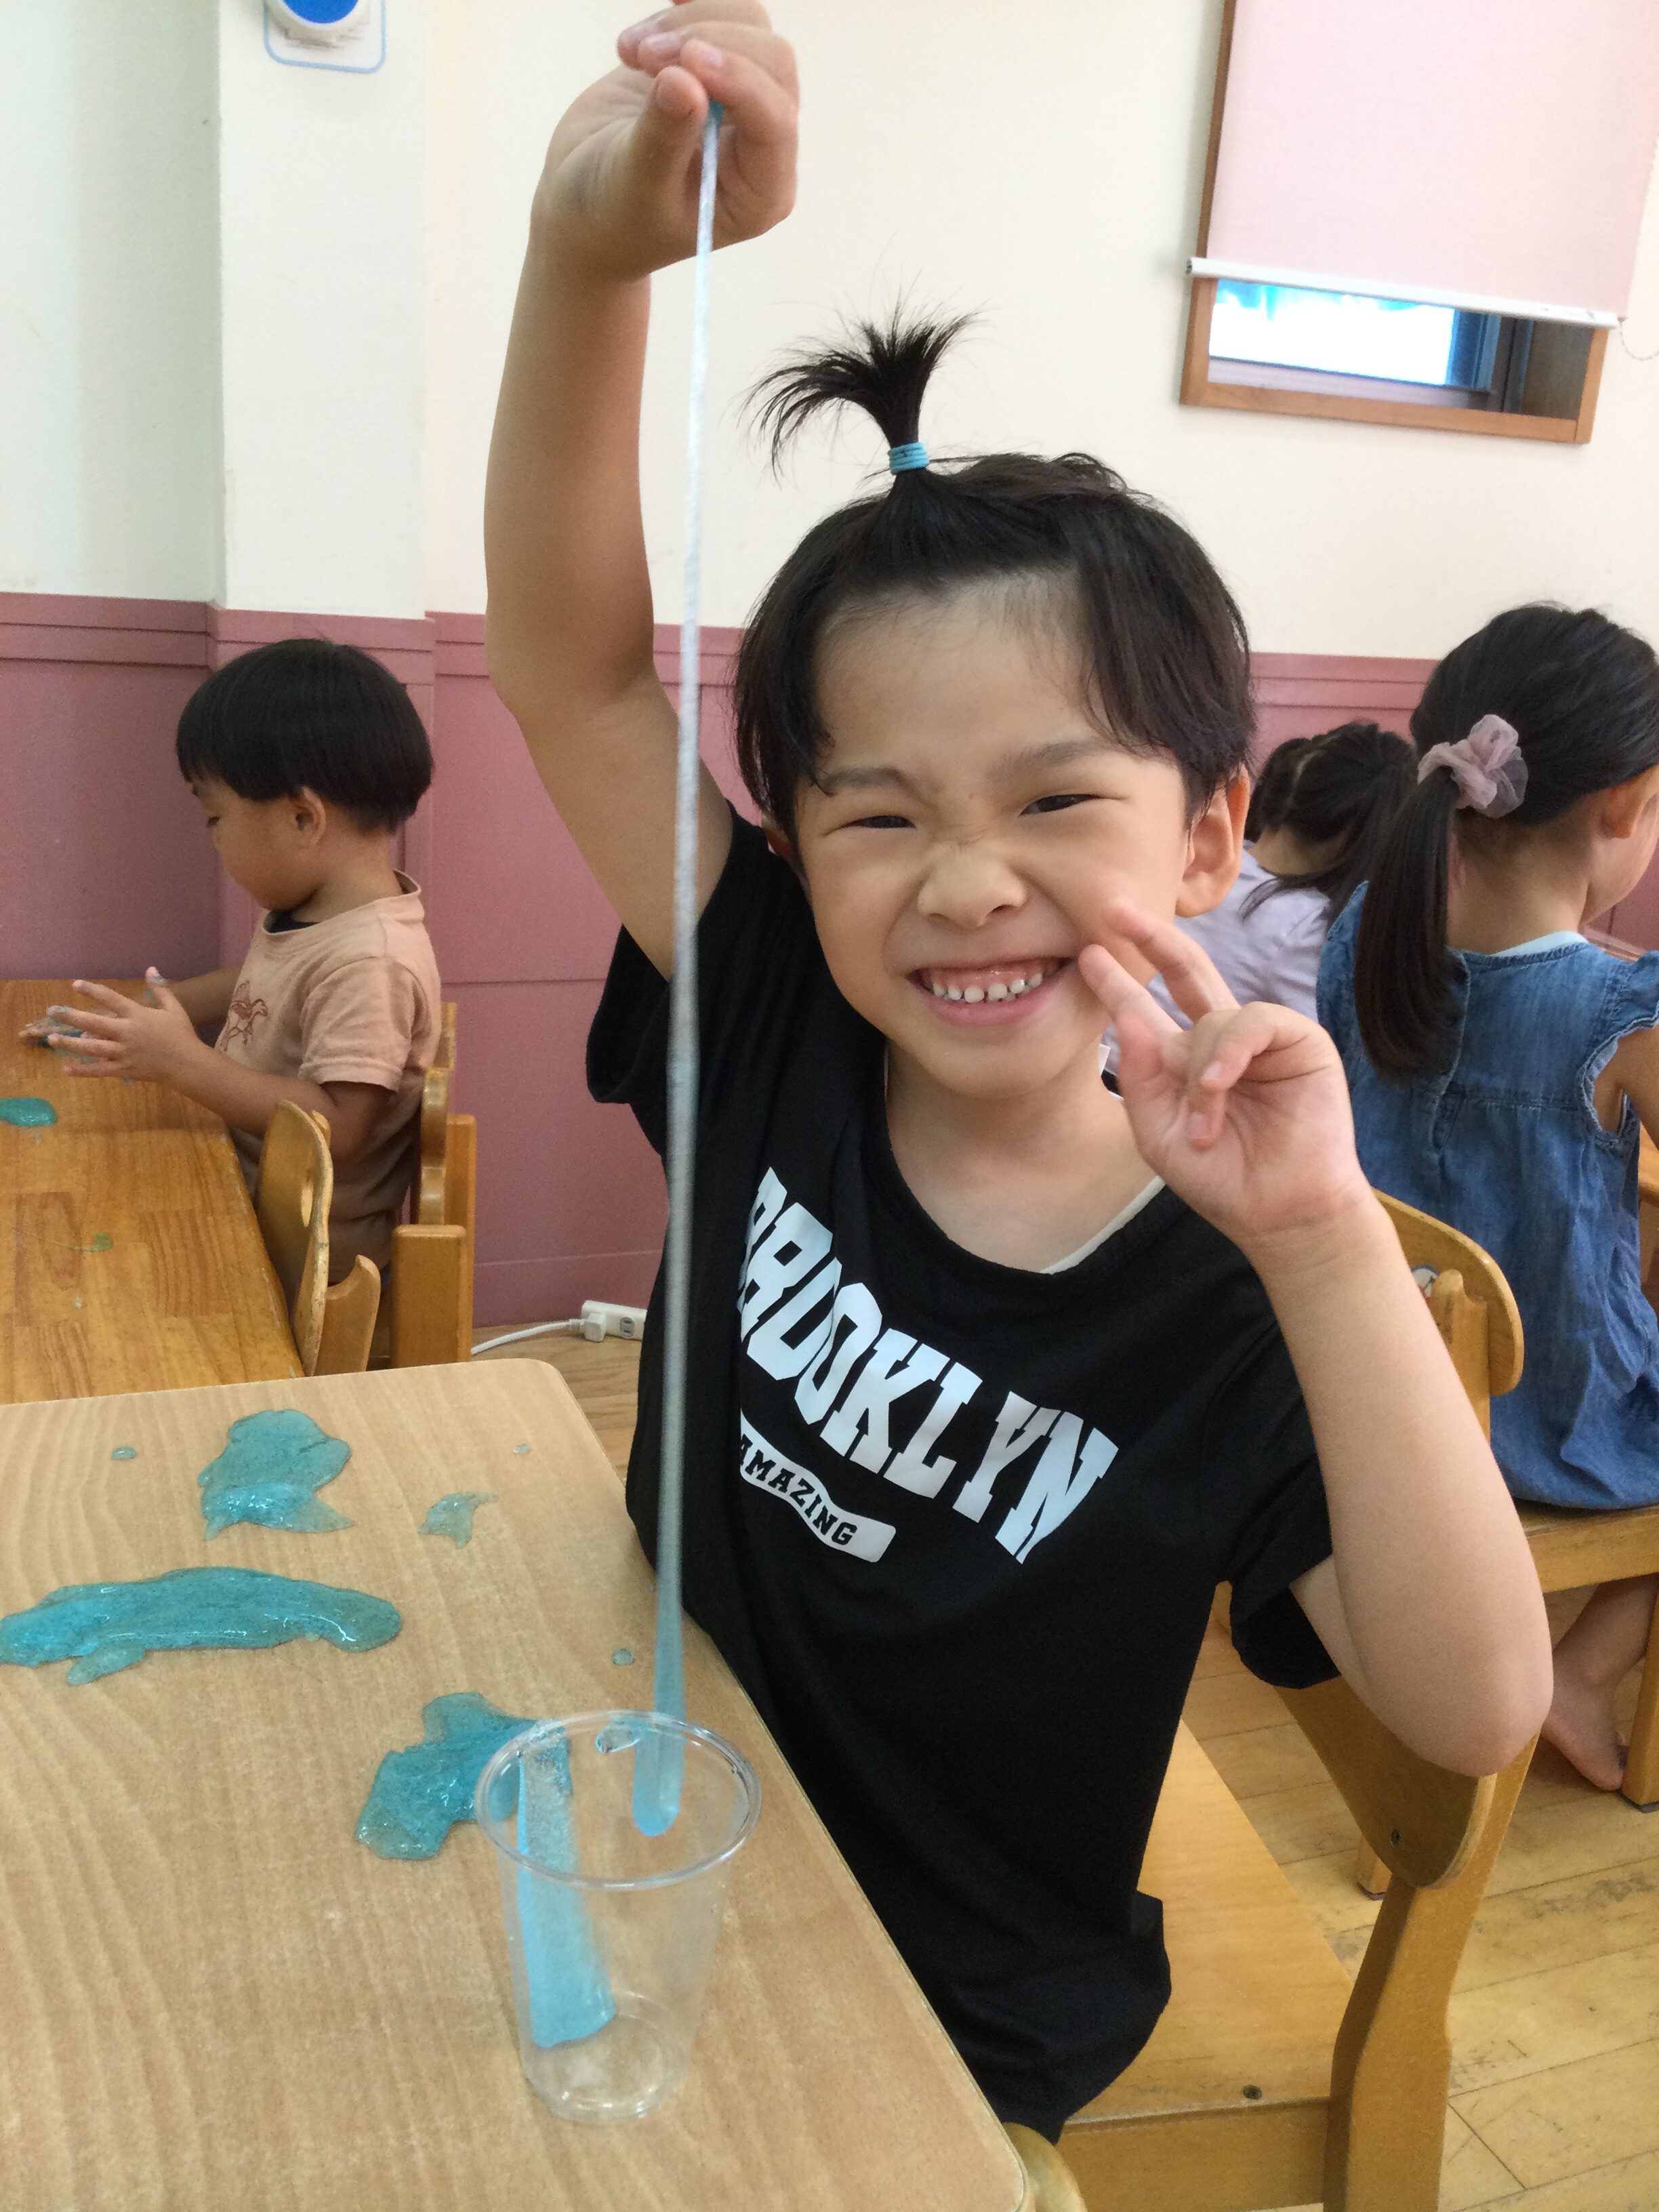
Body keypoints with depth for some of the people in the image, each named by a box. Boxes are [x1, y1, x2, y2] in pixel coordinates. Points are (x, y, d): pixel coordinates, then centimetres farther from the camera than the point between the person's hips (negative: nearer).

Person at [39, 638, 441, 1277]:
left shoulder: (370, 960, -26)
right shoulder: (305, 914, 5)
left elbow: (337, 1128, -30)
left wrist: (183, 1061, -29)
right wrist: (146, 1010, 13)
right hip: (244, 1195, 9)